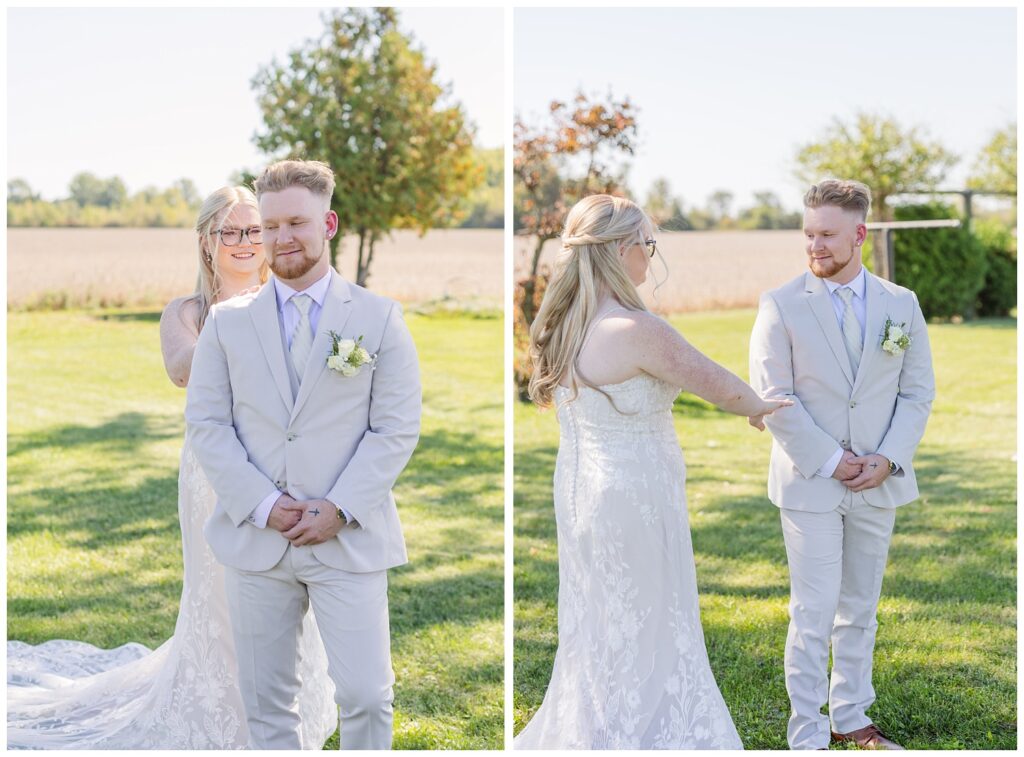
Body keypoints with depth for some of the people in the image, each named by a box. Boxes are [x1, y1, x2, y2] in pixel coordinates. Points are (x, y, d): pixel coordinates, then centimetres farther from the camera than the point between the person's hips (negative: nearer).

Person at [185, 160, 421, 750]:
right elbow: (206, 421, 3)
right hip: (255, 540, 2)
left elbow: (398, 427, -1)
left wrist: (339, 509, -11)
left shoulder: (379, 317, 3)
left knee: (366, 695, -6)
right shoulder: (229, 321, 8)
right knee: (267, 702, 9)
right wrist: (262, 504, -9)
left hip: (350, 541, -2)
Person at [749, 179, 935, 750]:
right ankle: (808, 737, 7)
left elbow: (918, 392, 6)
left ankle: (851, 717, 27)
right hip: (810, 484, -3)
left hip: (880, 485, 3)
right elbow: (774, 397, -8)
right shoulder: (782, 305, -5)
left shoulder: (902, 305, 4)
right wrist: (830, 462, -13)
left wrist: (888, 459, -8)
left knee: (861, 612, 14)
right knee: (814, 617, -2)